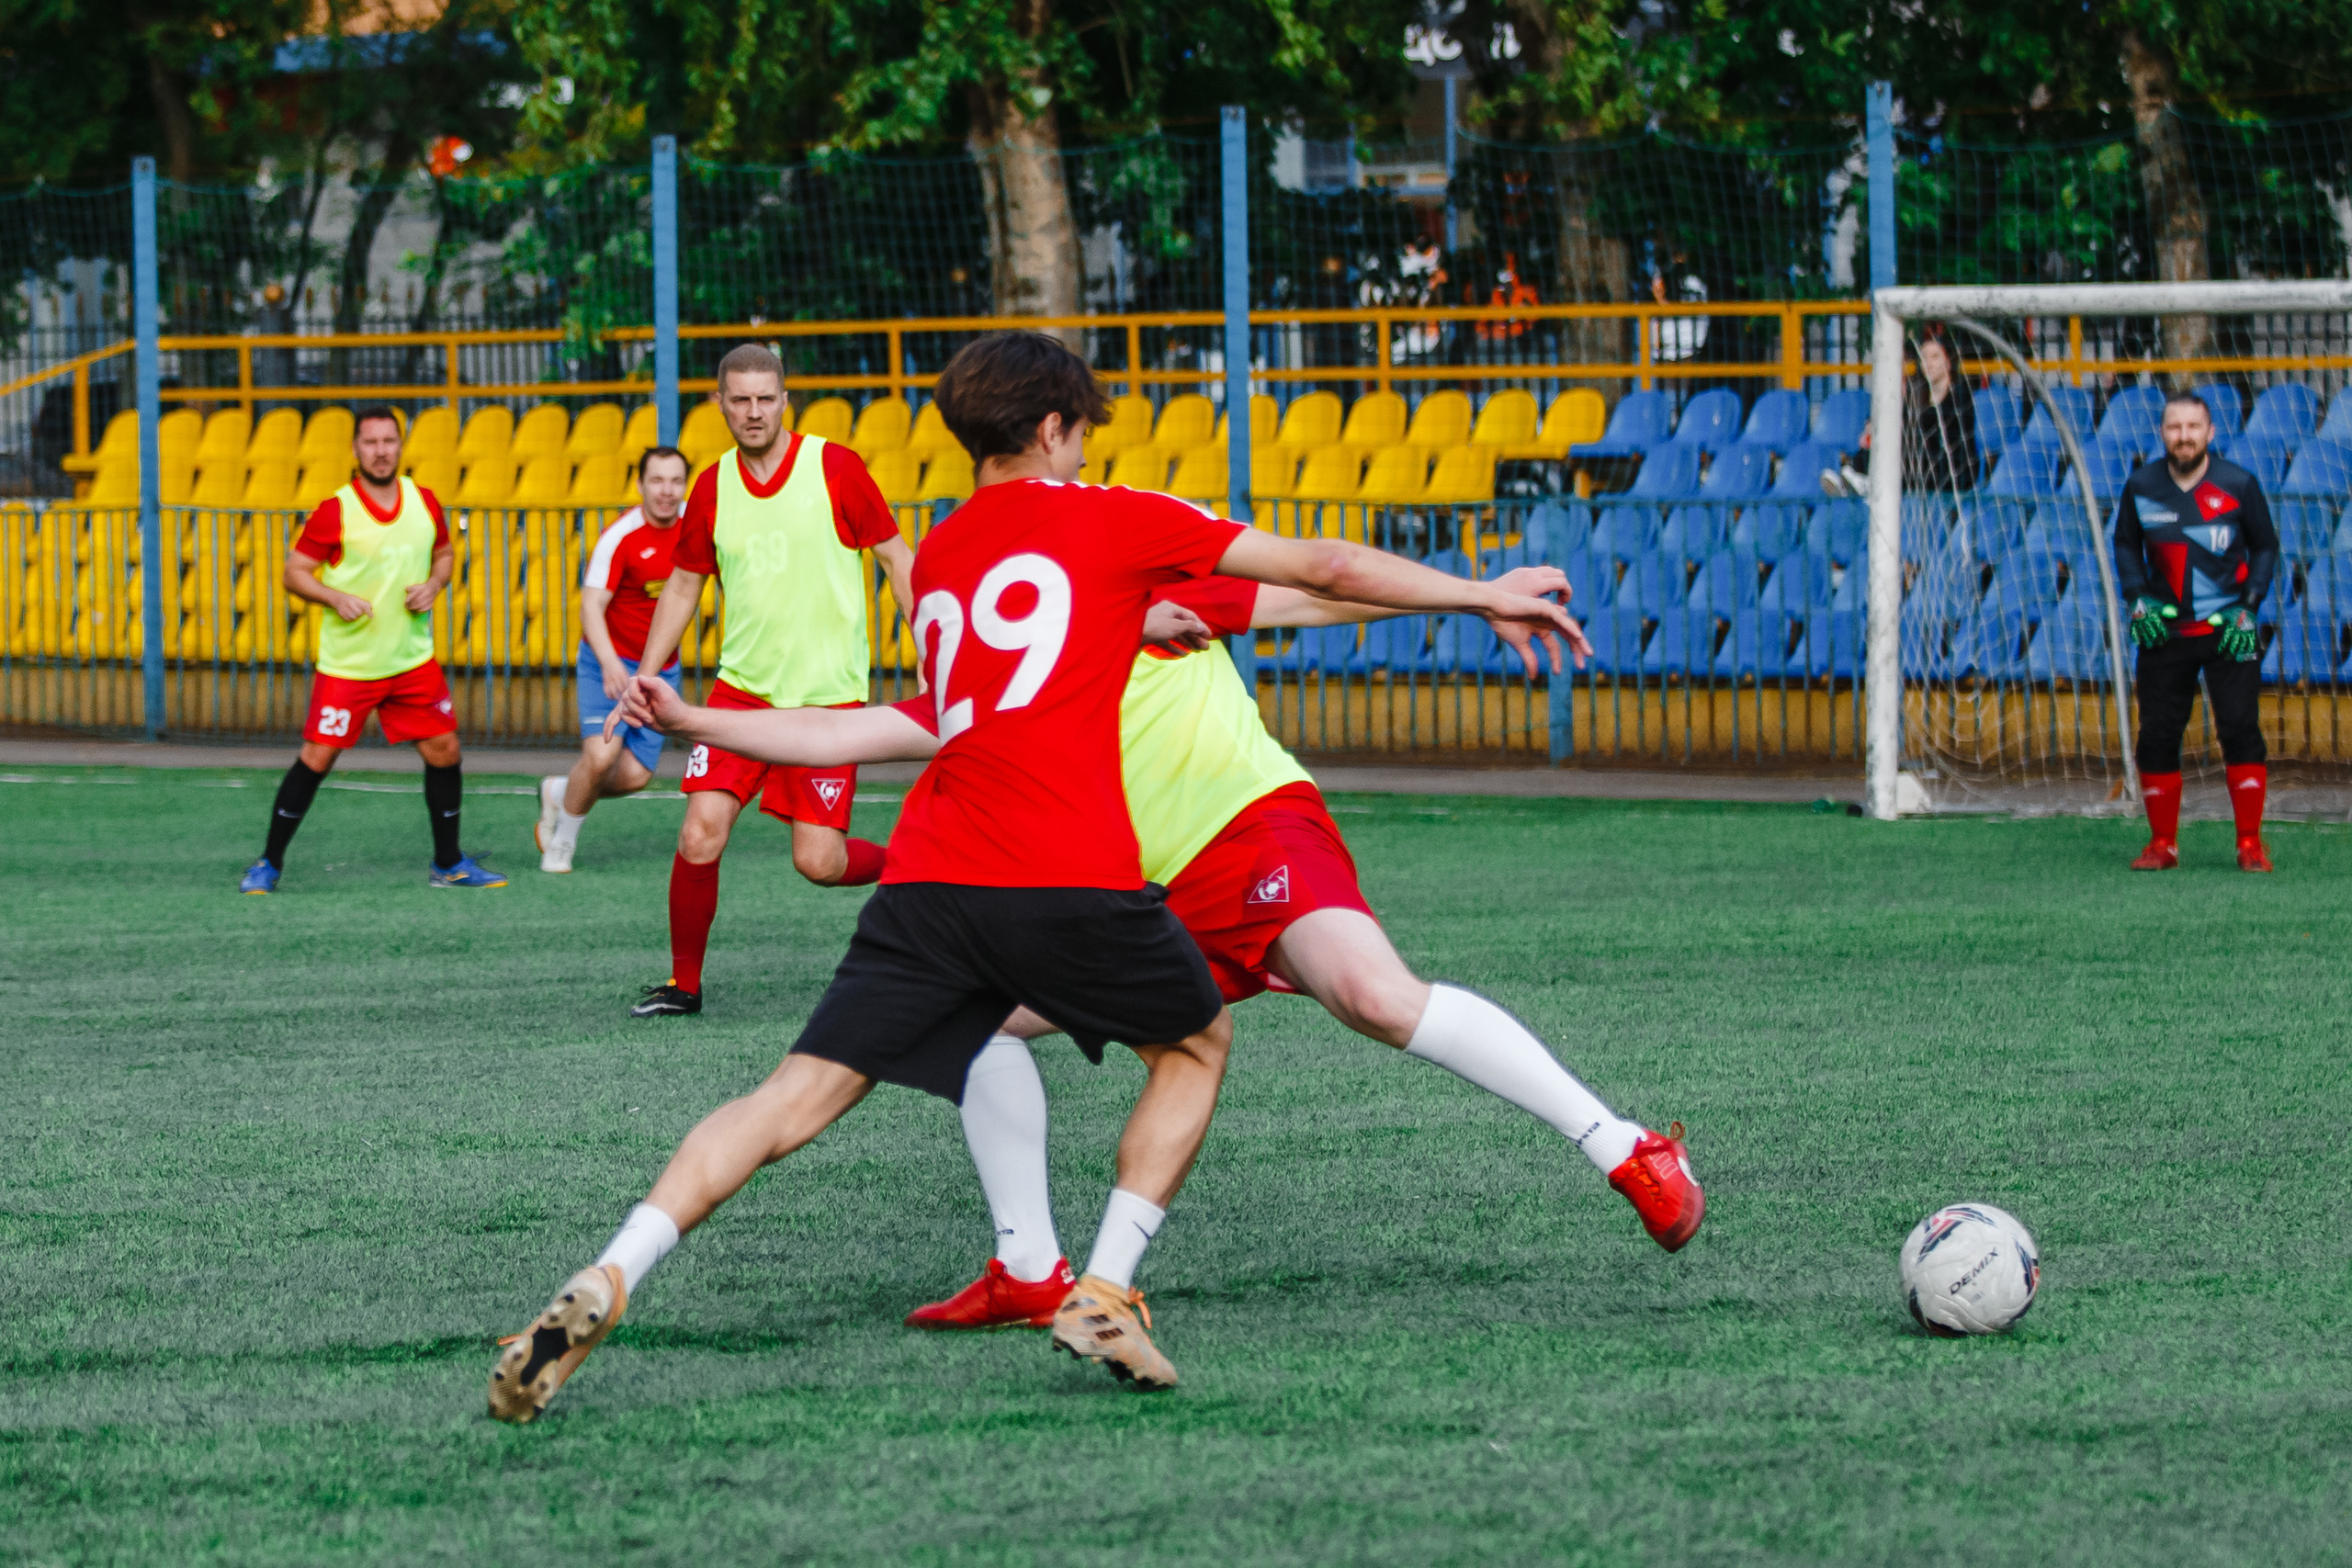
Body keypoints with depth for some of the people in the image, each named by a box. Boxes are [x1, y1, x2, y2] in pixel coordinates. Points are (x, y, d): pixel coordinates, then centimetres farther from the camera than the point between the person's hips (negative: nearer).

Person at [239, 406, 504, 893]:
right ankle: (269, 863, 6)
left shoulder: (424, 502, 3)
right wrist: (336, 597, -22)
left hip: (413, 659, 4)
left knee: (444, 751, 3)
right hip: (347, 664, -4)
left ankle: (448, 864, 18)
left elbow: (444, 554, 18)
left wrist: (433, 585, -2)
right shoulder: (335, 511, -11)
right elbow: (294, 572, -6)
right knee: (316, 758, -6)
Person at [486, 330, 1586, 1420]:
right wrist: (1486, 599, 20)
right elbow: (1325, 568, 11)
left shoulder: (934, 558, 24)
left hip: (929, 880, 4)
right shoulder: (1112, 520, 9)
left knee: (795, 1098, 2)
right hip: (1070, 878, -4)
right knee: (1196, 1047, 21)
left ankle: (604, 1283, -17)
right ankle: (1103, 1295, 7)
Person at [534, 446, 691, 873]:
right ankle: (562, 842, 4)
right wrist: (609, 662, -37)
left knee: (634, 776, -5)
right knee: (601, 754, -22)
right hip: (609, 663, -5)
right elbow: (591, 605, -23)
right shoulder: (621, 537, -19)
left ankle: (560, 793, 26)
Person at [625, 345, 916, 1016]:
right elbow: (683, 584, 16)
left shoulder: (835, 467, -6)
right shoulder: (712, 489, 5)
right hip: (743, 686, 3)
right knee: (700, 837, -11)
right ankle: (684, 981, 6)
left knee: (818, 862, -7)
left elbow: (896, 557, -1)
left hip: (828, 693, -3)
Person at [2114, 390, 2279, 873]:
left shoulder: (2239, 485, -6)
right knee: (2156, 736, -1)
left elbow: (2265, 547, 5)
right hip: (2164, 629, 2)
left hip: (2229, 631, -2)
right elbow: (2126, 543, 14)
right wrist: (2136, 599, 0)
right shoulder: (2141, 486, -1)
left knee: (2241, 728, -10)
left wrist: (2249, 607, -5)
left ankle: (2250, 843, -3)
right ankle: (2163, 843, 12)